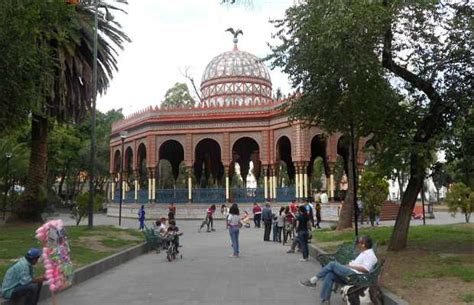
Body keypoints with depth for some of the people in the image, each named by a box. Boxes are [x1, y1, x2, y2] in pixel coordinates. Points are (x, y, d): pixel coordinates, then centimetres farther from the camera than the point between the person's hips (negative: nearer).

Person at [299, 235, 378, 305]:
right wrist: (351, 264, 7)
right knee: (330, 275, -13)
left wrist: (352, 266, -14)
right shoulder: (364, 253, 25)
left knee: (333, 264, -17)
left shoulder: (370, 255, -7)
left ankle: (313, 281, -11)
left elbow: (365, 269, -21)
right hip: (350, 273, 10)